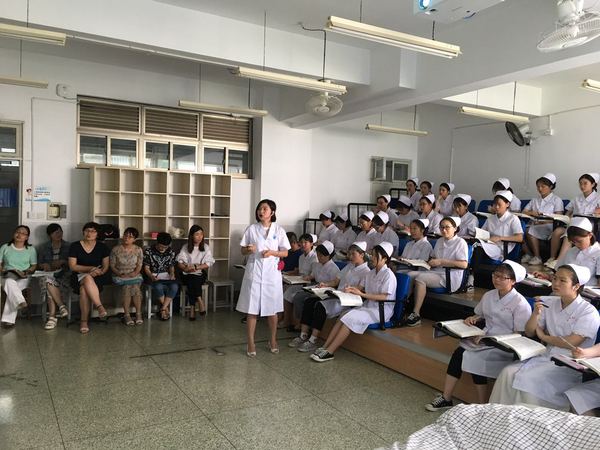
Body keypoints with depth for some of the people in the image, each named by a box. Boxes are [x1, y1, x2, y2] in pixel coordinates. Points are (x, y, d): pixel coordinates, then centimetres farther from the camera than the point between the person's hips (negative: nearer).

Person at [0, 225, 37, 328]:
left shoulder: (31, 249, 12)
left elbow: (34, 265, 11)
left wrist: (26, 272, -8)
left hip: (24, 278, -1)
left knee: (11, 289, -32)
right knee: (10, 282, -38)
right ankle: (20, 302, -54)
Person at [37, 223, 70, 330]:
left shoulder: (68, 247, 11)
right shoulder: (44, 248, 17)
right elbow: (39, 263, 16)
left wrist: (62, 261, -10)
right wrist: (45, 265, -6)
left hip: (63, 273, -2)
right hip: (48, 273, 2)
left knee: (50, 285, -34)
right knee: (49, 280, -37)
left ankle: (52, 316, -31)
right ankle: (61, 306, -32)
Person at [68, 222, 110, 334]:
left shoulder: (102, 247, 7)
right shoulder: (75, 246, 3)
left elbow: (106, 266, 7)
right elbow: (72, 266, -3)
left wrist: (99, 272, -17)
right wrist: (91, 268, -14)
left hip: (97, 278, 0)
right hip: (79, 276, 0)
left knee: (84, 289, -35)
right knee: (88, 279, -39)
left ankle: (84, 321, -32)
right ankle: (100, 306, -39)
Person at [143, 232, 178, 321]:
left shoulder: (171, 252, 7)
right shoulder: (148, 251, -3)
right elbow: (146, 268, -2)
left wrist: (172, 274, -8)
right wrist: (151, 277, -20)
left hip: (166, 276, 3)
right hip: (154, 276, -3)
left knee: (175, 286, -31)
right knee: (158, 287, -37)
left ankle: (163, 309, -20)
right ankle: (166, 308, -13)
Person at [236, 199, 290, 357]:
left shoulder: (279, 230, 2)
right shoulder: (251, 229, 2)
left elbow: (285, 253, 3)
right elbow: (243, 251, 7)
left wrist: (273, 252, -15)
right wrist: (248, 250, -16)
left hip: (271, 273, 0)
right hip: (254, 272, 0)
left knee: (272, 309, 9)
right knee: (252, 309, 0)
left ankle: (273, 340, 27)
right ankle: (251, 343, 11)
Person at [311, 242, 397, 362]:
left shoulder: (388, 274, -11)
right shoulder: (371, 273, 14)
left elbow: (385, 297, -18)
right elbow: (363, 289, 17)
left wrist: (362, 294, -23)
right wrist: (352, 289, -6)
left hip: (382, 309, -7)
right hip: (368, 306, 7)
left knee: (350, 318, -25)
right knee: (342, 317, -15)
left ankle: (329, 352, -24)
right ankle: (324, 347, -19)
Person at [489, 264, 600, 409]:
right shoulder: (549, 303, 8)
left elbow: (572, 342, -17)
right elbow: (529, 332, 10)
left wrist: (544, 337, -2)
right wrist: (536, 314, -9)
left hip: (570, 366, -5)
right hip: (546, 357, 6)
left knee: (528, 380, -27)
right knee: (508, 373, -16)